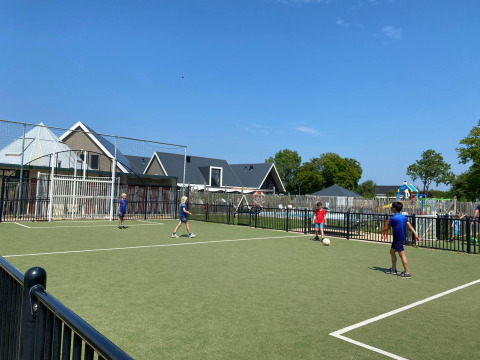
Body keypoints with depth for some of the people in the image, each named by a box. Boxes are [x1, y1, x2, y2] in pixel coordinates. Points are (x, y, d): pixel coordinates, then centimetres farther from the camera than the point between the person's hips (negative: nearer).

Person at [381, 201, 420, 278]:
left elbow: (388, 228, -5)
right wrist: (416, 234, 0)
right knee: (392, 251, 18)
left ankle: (407, 273, -6)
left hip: (398, 239, -9)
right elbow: (410, 226, 3)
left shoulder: (393, 218, -15)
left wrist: (381, 230, 13)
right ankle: (393, 269, 25)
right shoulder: (404, 217, 8)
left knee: (402, 255, -7)